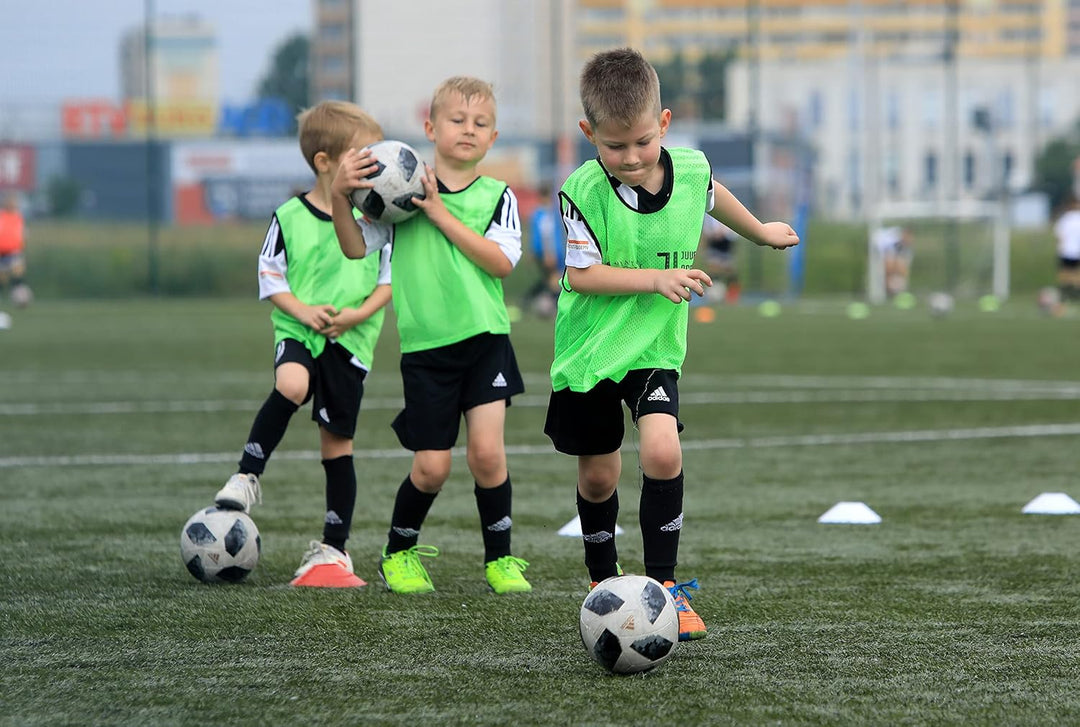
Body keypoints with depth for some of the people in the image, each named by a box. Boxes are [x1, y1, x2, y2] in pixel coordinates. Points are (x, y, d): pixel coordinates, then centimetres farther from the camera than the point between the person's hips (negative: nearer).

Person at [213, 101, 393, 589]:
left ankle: (332, 550, 14)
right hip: (297, 331, -1)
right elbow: (270, 275, 3)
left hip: (351, 341, 1)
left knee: (337, 443, 5)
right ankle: (247, 476, -20)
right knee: (292, 384, -35)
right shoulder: (290, 217, -2)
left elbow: (390, 278, 5)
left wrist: (358, 313, -11)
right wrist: (302, 310, -12)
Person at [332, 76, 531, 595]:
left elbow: (501, 261, -12)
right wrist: (340, 196, -17)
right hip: (425, 344, 0)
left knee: (486, 450, -12)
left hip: (485, 339, 0)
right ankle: (399, 554, 22)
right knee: (431, 466, -1)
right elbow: (356, 247, 0)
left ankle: (500, 558, 6)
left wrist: (442, 215, -15)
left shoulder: (497, 196, 2)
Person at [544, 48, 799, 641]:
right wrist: (657, 279, -27)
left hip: (655, 347, 1)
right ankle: (603, 581, 34)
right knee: (597, 475, 10)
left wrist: (761, 231, 35)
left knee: (662, 452, -21)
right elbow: (581, 275, -19)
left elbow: (710, 194, 17)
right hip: (589, 349, -1)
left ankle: (663, 584, -10)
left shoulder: (690, 169, -8)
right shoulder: (584, 190, -19)